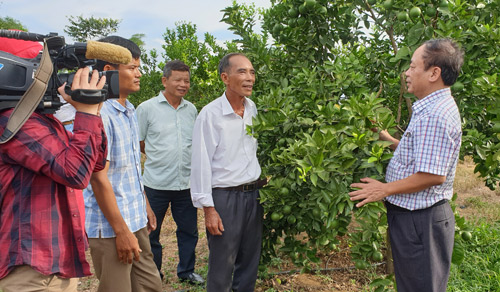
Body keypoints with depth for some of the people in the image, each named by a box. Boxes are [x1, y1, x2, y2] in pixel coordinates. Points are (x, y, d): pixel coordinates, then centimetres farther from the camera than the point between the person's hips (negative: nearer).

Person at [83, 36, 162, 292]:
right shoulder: (100, 114, -18)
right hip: (110, 227, -8)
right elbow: (98, 178, -20)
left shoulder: (129, 111, 9)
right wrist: (122, 231, -18)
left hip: (136, 221, 8)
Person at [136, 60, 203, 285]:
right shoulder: (146, 108, -5)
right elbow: (138, 144, 0)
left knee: (189, 230, 14)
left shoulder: (191, 110, 7)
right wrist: (159, 157, -3)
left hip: (186, 182, 4)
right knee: (151, 232, 11)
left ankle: (186, 271, 34)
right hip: (156, 183, -3)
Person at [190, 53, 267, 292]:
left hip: (253, 194, 6)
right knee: (222, 265, 4)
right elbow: (201, 164, -12)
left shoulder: (253, 110, 6)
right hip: (225, 197, -6)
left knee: (250, 261, 16)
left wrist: (263, 184, 15)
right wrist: (208, 208, -13)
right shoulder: (210, 114, -12)